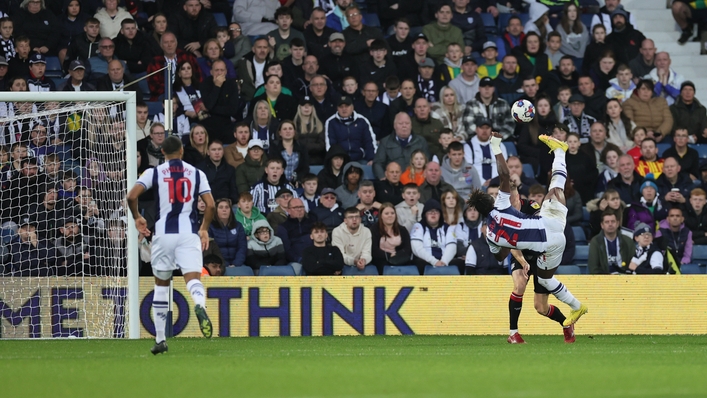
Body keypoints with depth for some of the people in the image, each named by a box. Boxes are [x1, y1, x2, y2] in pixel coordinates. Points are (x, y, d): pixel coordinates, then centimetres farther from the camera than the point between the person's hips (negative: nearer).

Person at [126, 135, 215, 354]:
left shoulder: (154, 172, 5)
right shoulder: (196, 173, 9)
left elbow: (131, 196, -7)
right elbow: (210, 204, 2)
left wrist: (137, 218, 11)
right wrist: (204, 229, 18)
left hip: (164, 232, 0)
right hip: (188, 232, 0)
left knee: (161, 285, 15)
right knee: (193, 278, -11)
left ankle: (160, 339, 17)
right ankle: (200, 305, -48)